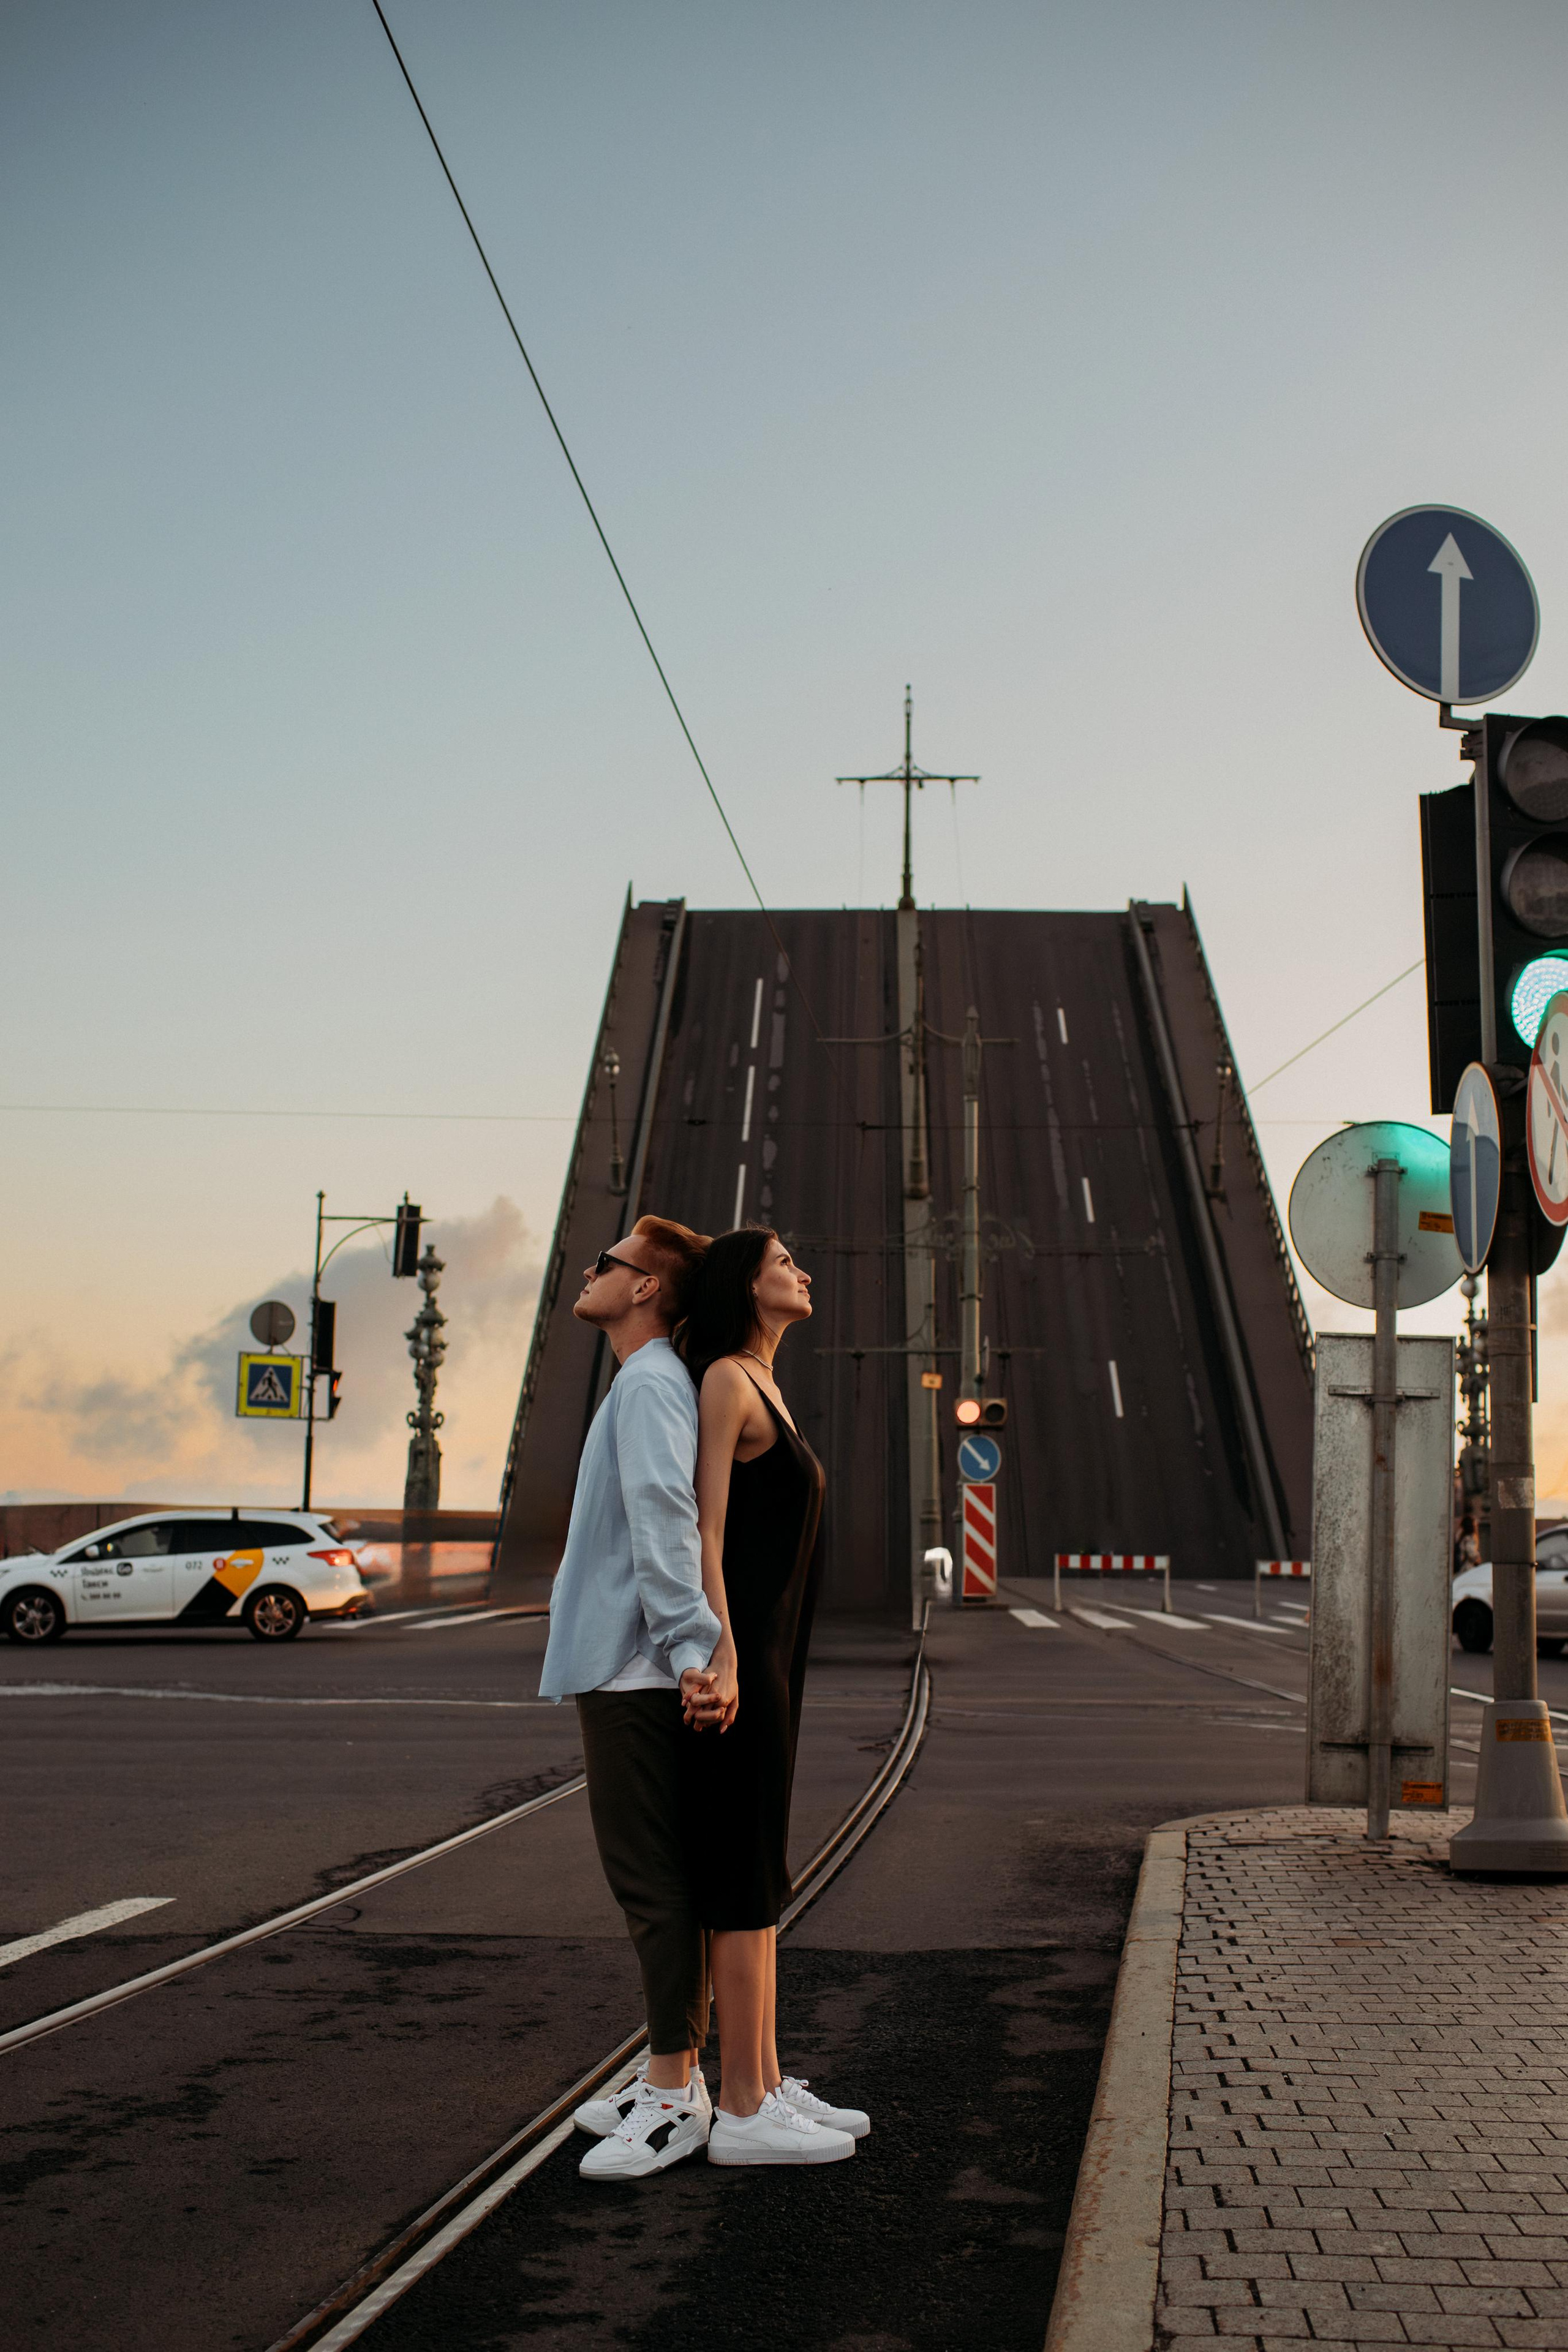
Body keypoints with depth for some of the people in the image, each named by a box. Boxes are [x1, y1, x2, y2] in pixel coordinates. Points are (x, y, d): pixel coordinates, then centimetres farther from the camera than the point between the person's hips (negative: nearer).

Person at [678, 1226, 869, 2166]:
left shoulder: (766, 1389, 19)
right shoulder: (726, 1380, -10)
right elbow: (705, 1526, -16)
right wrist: (720, 1658, -23)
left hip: (771, 1654, 10)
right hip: (740, 1651, -10)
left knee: (765, 1877, 12)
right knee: (747, 1877, -6)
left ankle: (768, 2084, 18)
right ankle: (743, 2113, -2)